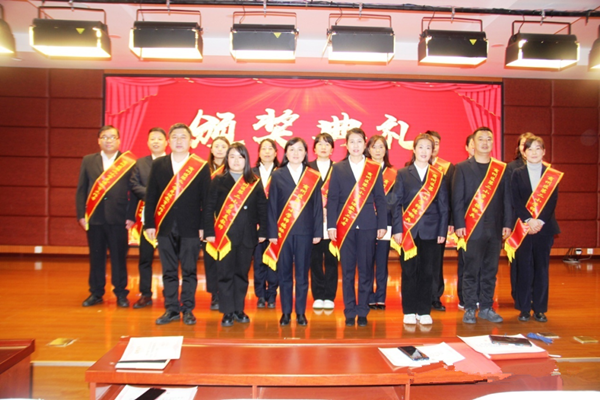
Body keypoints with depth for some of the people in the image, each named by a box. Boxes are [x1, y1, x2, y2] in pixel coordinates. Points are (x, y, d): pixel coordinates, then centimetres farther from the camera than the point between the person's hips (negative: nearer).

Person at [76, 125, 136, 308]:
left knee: (119, 257, 4)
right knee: (96, 256, 10)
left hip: (118, 218, -2)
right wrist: (81, 214, 2)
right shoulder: (88, 160, 10)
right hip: (94, 217, 3)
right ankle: (96, 293, 22)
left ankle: (121, 293, 16)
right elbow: (81, 189, 9)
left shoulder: (129, 162, 1)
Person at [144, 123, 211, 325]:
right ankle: (171, 309, 20)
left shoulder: (201, 167, 0)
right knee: (169, 271, 9)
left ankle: (188, 310, 17)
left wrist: (204, 226, -6)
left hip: (190, 228, -2)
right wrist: (150, 223, 1)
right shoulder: (158, 164, 8)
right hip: (165, 227, 2)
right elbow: (150, 196, 7)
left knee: (189, 271, 6)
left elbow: (206, 199, -1)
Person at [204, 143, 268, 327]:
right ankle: (227, 312, 12)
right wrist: (209, 232, -7)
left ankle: (238, 310, 22)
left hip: (247, 236, 2)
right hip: (224, 235, -2)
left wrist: (262, 231, 2)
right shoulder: (219, 180, 3)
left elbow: (262, 208, 7)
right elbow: (209, 207, 0)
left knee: (242, 273, 9)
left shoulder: (255, 182, 7)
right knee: (225, 274, 2)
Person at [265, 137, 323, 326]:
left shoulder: (314, 176, 5)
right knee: (284, 274, 7)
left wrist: (317, 232, 0)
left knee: (302, 274, 7)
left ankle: (301, 312, 19)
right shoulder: (277, 175, 5)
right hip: (283, 231, 0)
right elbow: (272, 205, 3)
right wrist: (272, 232, -3)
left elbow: (318, 206, 5)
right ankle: (286, 312, 18)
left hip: (305, 232, 0)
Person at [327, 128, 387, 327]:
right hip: (345, 226, 0)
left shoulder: (375, 169, 7)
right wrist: (331, 225, -3)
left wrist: (382, 225, 0)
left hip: (367, 226, 0)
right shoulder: (338, 168, 7)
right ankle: (349, 312, 15)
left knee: (366, 271, 4)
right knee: (347, 271, 5)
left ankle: (362, 312, 16)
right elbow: (332, 199, 4)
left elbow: (380, 199, 6)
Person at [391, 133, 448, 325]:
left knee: (427, 272, 5)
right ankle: (409, 311, 14)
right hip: (408, 230, -1)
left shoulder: (439, 176, 8)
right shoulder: (403, 174, 5)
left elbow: (443, 206, 7)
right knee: (409, 272, 4)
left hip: (430, 230, 1)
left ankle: (424, 312, 16)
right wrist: (397, 229, -6)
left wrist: (442, 231, 0)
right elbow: (397, 203, 1)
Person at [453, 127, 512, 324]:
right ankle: (469, 309, 10)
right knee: (471, 271, 1)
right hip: (472, 228, -3)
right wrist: (459, 225, -9)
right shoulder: (462, 168, 3)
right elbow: (457, 199, -2)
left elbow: (506, 198, 10)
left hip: (495, 228, 3)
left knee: (490, 270, 9)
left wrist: (507, 223, 3)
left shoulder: (502, 169, 11)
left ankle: (486, 308, 19)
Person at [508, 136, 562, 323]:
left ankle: (540, 309, 14)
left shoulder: (553, 175, 7)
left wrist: (540, 221, -15)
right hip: (523, 228, -1)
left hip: (545, 227, 1)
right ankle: (524, 309, 10)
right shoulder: (517, 174, 5)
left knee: (542, 268, 5)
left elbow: (552, 201, -2)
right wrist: (528, 220, -15)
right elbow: (516, 201, -3)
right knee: (524, 268, 2)